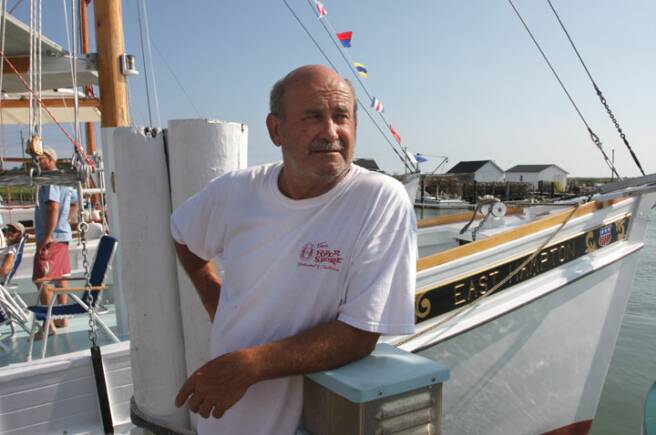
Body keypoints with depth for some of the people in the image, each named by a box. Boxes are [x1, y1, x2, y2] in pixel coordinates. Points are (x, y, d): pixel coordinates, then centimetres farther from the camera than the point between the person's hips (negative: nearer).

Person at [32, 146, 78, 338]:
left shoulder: (50, 181, -14)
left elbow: (53, 209, -25)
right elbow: (75, 203, 27)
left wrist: (45, 238, -24)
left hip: (51, 238, -10)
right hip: (64, 235, 10)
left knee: (41, 279, -8)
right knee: (60, 277, 15)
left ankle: (48, 324, -6)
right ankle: (62, 317, 24)